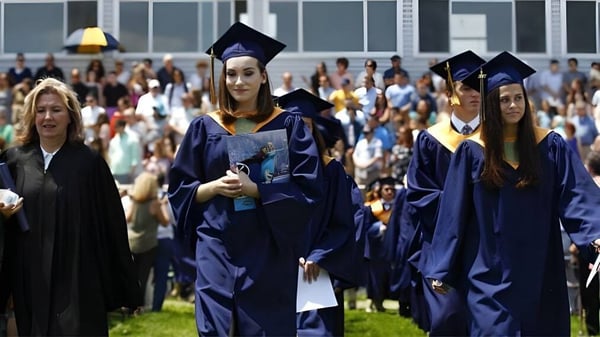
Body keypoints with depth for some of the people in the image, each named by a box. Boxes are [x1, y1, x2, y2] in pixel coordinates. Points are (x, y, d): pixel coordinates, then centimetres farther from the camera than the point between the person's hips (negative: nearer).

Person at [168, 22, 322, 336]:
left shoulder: (288, 125, 2)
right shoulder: (204, 128, 7)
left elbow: (308, 189, -5)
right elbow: (179, 189, 8)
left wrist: (254, 189, -16)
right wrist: (214, 186, -12)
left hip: (270, 251, -1)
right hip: (218, 251, 1)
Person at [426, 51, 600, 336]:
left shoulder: (550, 146, 1)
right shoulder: (472, 151, -2)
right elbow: (454, 214, -1)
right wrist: (441, 271, -2)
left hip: (539, 272, 2)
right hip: (490, 273, -2)